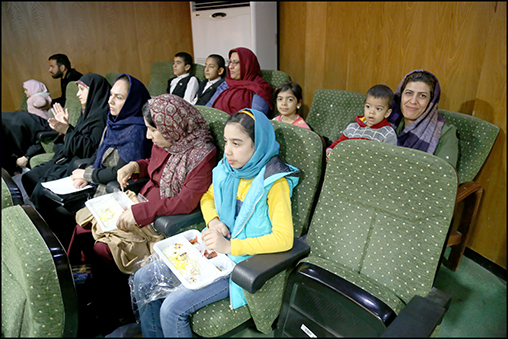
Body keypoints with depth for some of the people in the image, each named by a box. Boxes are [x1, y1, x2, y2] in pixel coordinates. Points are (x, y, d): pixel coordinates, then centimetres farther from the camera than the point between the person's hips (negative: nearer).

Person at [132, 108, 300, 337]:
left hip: (242, 261, -7)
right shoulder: (228, 168, 2)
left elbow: (284, 239, -25)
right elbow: (207, 197, 18)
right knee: (143, 279, 5)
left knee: (172, 309, -18)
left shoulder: (274, 182, -19)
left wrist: (229, 246, -27)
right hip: (212, 248, 8)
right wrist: (213, 221, -5)